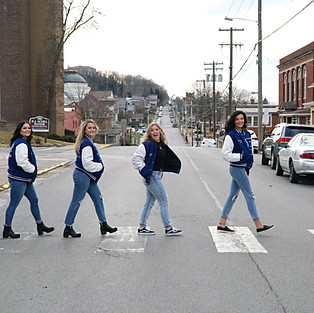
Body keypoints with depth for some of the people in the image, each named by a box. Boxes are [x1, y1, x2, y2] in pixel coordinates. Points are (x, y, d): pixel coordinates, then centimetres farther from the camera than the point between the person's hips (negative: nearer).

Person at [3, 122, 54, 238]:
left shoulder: (24, 143, 14)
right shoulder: (21, 144, -19)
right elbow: (22, 162, -26)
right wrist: (33, 169, -9)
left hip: (26, 180, 11)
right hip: (18, 179, -11)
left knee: (34, 200, 14)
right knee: (14, 204, -1)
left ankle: (40, 225, 22)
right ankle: (7, 229, 9)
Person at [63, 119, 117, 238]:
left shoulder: (88, 142, 13)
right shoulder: (86, 144, -19)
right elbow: (87, 164, -23)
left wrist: (99, 166, 7)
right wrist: (100, 166, -8)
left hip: (88, 177, 11)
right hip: (83, 176, -11)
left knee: (98, 199, 13)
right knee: (76, 201, -2)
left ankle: (104, 225, 19)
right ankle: (68, 228, 6)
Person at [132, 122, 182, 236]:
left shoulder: (162, 145, 10)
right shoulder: (147, 145, -13)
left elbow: (168, 159, 20)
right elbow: (136, 158, -16)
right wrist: (144, 170, -15)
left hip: (157, 176, 8)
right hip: (151, 176, -8)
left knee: (149, 202, 13)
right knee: (164, 201, -4)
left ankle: (142, 228, 21)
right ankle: (168, 228, 3)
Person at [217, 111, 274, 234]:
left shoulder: (247, 134, 12)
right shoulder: (231, 135, -11)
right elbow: (225, 154, -14)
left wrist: (248, 166, 12)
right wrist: (241, 156, -18)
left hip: (243, 168, 8)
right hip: (236, 169, -8)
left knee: (232, 197, 8)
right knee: (250, 196, -4)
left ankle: (222, 224, 12)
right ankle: (258, 225, 1)